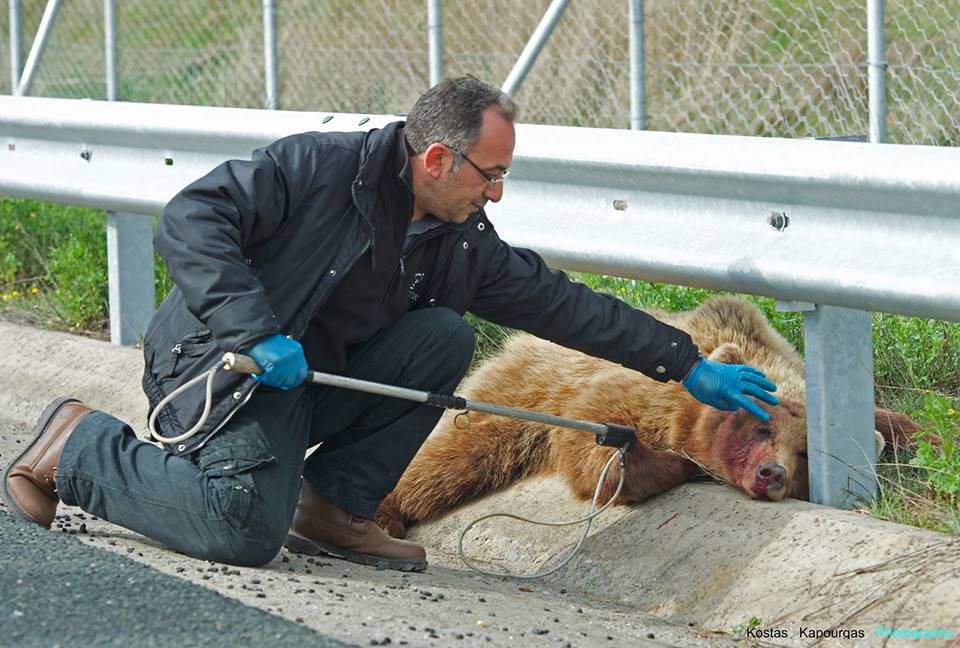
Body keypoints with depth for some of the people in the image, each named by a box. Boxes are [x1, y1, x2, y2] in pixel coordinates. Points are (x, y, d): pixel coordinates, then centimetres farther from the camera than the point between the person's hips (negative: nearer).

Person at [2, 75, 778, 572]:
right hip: (220, 364, -7)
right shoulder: (320, 168, -18)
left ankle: (334, 506, -3)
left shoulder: (465, 245, 4)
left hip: (322, 380, 8)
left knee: (446, 335, -10)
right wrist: (256, 330, -29)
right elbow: (189, 220, -22)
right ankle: (82, 446, -4)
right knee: (247, 529, -29)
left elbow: (566, 305, 10)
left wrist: (688, 366, 9)